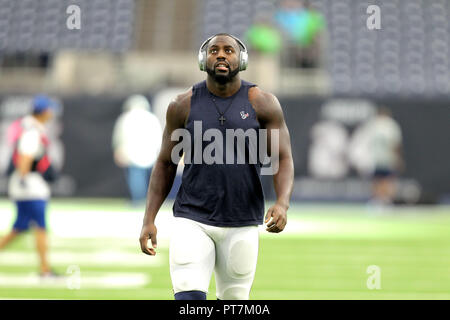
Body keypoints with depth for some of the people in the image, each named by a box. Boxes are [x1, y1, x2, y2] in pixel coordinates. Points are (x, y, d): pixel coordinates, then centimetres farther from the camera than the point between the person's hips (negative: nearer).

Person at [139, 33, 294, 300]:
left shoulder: (262, 104, -1)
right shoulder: (184, 106, 3)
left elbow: (284, 160, -3)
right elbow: (165, 165, 9)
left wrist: (282, 204, -23)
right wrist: (149, 220, 1)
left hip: (242, 225, 1)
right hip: (192, 220, 0)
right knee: (188, 299, -15)